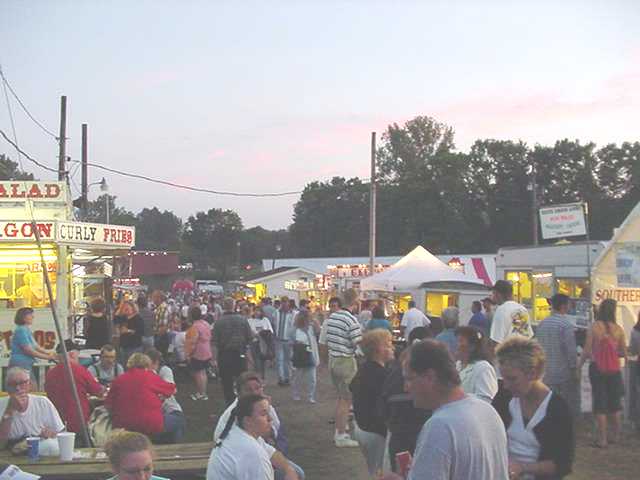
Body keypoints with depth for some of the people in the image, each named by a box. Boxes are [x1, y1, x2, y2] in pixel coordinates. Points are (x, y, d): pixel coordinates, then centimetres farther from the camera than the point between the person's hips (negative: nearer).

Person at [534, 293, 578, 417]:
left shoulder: (541, 324, 7)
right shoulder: (566, 325, -14)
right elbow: (571, 350, -16)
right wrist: (574, 369, -6)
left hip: (546, 375, 6)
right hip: (564, 374, -6)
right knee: (570, 408, 1)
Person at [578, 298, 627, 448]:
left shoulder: (594, 327, -10)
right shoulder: (618, 329, -3)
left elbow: (587, 351, -10)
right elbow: (624, 353, 4)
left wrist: (579, 365, 4)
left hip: (597, 368, -2)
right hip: (614, 370, 3)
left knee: (600, 404, 3)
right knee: (615, 404, 15)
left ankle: (602, 439, 3)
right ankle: (615, 435, 24)